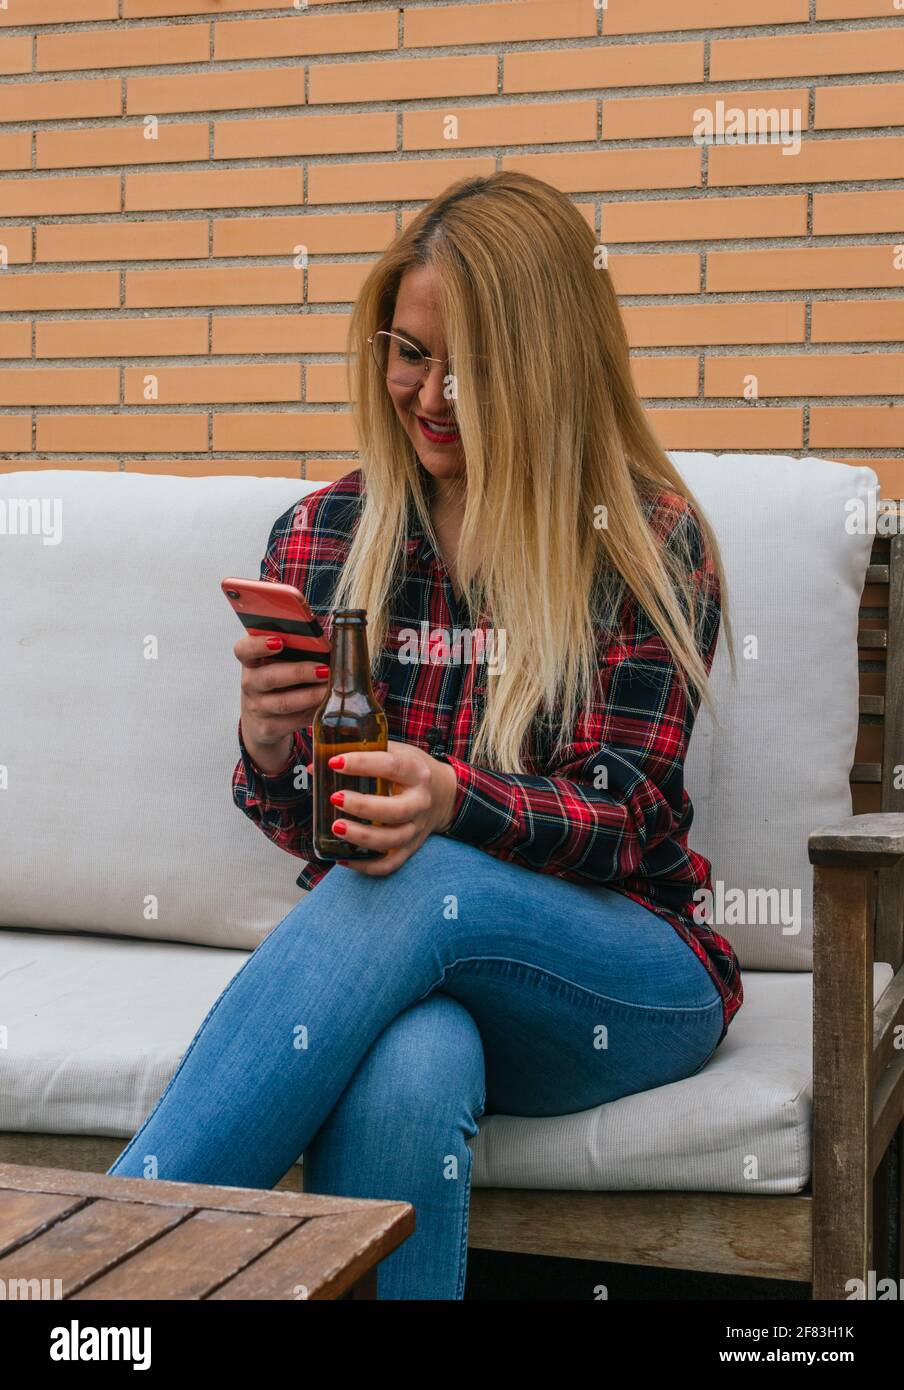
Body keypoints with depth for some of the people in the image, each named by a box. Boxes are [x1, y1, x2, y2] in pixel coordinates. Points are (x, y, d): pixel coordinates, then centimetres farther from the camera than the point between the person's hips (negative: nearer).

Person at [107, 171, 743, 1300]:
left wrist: (452, 802, -29)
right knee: (409, 1075, -37)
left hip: (621, 976, -1)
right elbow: (299, 826, 8)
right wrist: (267, 749, -17)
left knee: (417, 886, -35)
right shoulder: (319, 535, 7)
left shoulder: (648, 539, -2)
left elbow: (623, 820, -8)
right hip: (399, 959, 1)